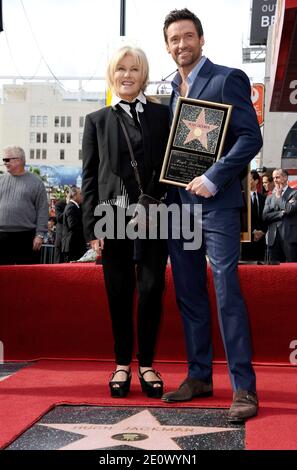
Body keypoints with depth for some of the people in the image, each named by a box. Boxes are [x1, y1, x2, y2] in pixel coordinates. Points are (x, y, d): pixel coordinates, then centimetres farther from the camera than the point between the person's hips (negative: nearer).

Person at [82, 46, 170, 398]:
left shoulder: (162, 115, 10)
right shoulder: (97, 120, 11)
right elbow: (89, 177, 7)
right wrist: (92, 228, -2)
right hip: (113, 220, 0)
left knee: (152, 291, 0)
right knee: (119, 294, 5)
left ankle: (147, 364, 15)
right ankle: (122, 364, 19)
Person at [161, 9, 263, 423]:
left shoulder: (227, 79, -3)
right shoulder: (170, 89, 16)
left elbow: (251, 137, -10)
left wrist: (212, 180, -18)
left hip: (214, 203, -7)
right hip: (177, 203, 7)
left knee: (227, 293, -9)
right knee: (189, 295, 10)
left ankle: (244, 388, -2)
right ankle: (199, 377, 20)